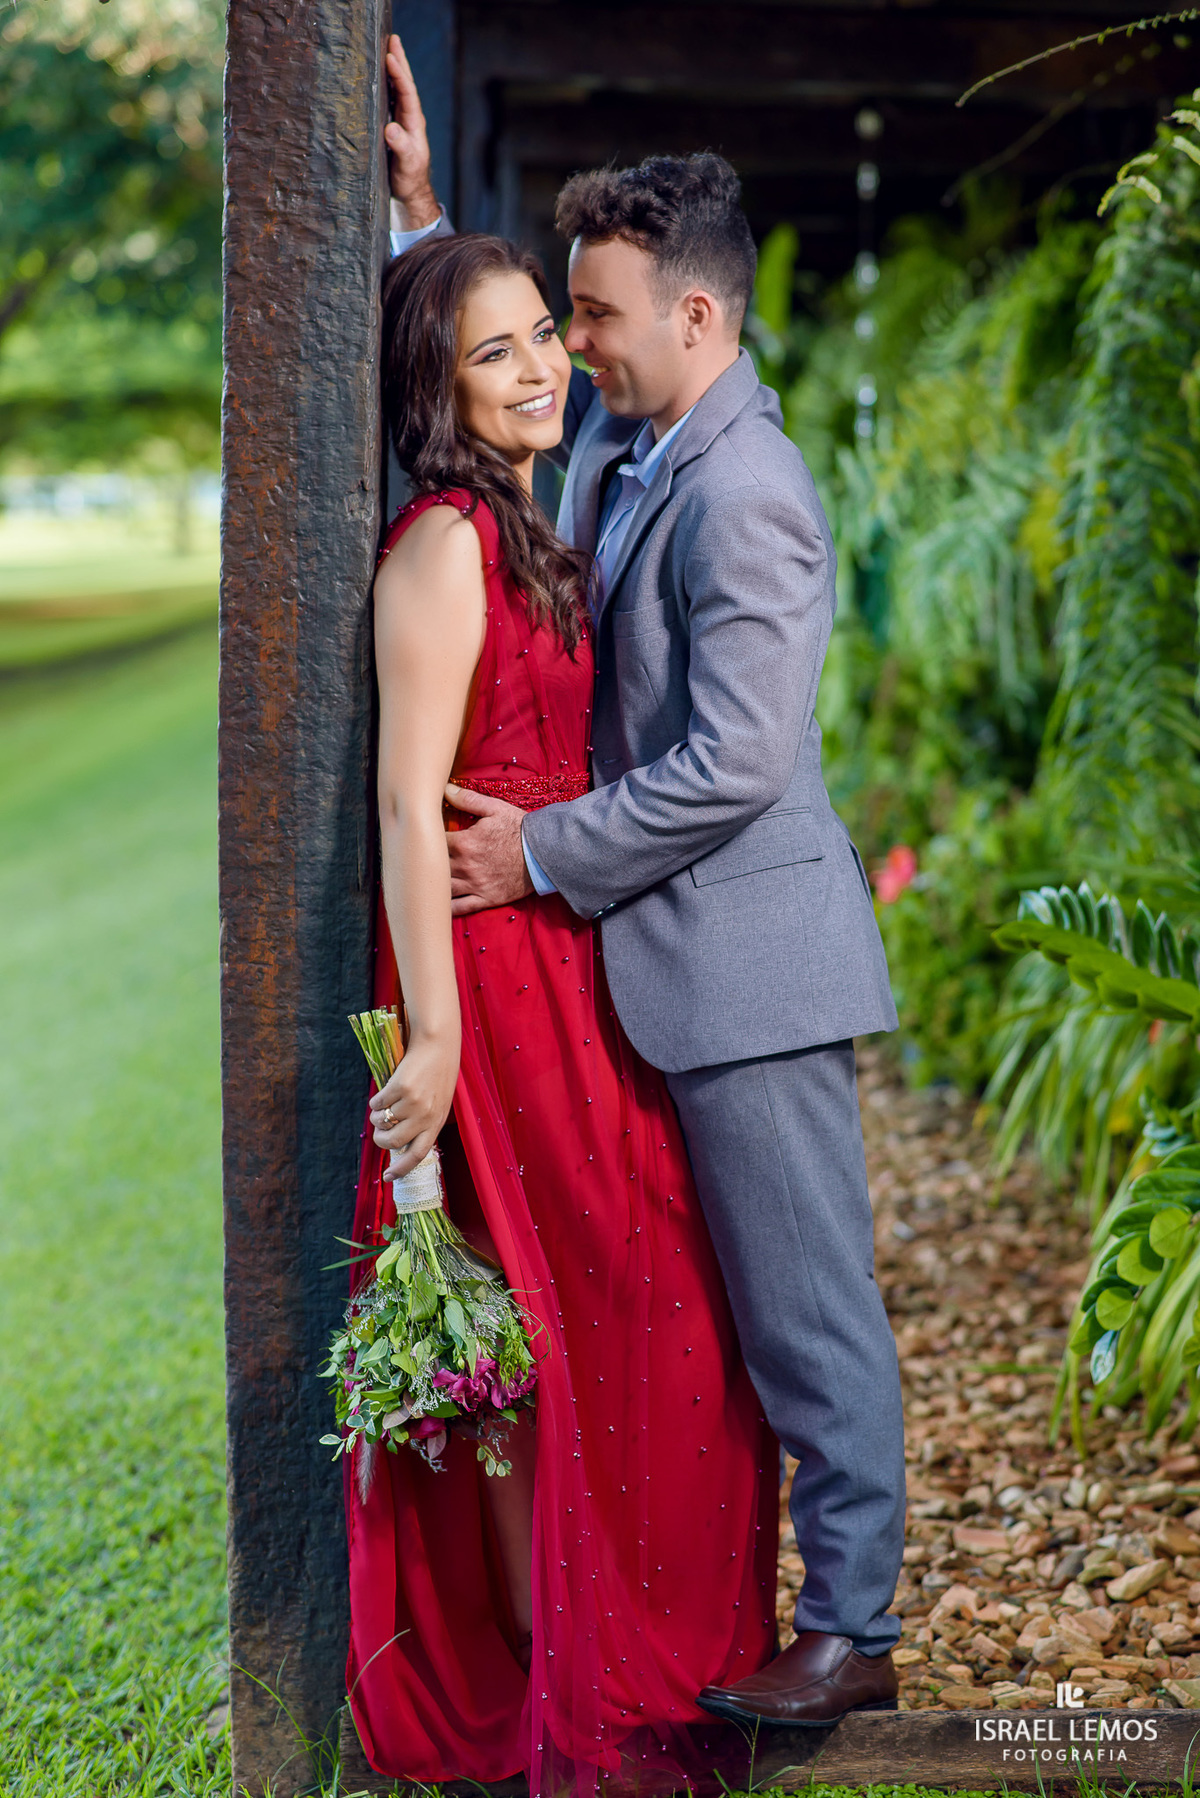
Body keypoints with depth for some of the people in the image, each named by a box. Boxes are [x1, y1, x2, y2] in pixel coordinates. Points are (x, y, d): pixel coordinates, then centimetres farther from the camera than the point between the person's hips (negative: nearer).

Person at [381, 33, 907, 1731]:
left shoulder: (744, 497, -20)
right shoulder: (619, 438, 9)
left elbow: (734, 763, -24)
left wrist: (542, 853, -16)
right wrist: (419, 219, 15)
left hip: (752, 963, -10)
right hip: (683, 957, 10)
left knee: (809, 1306, 0)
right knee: (760, 1304, 18)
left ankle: (850, 1633, 10)